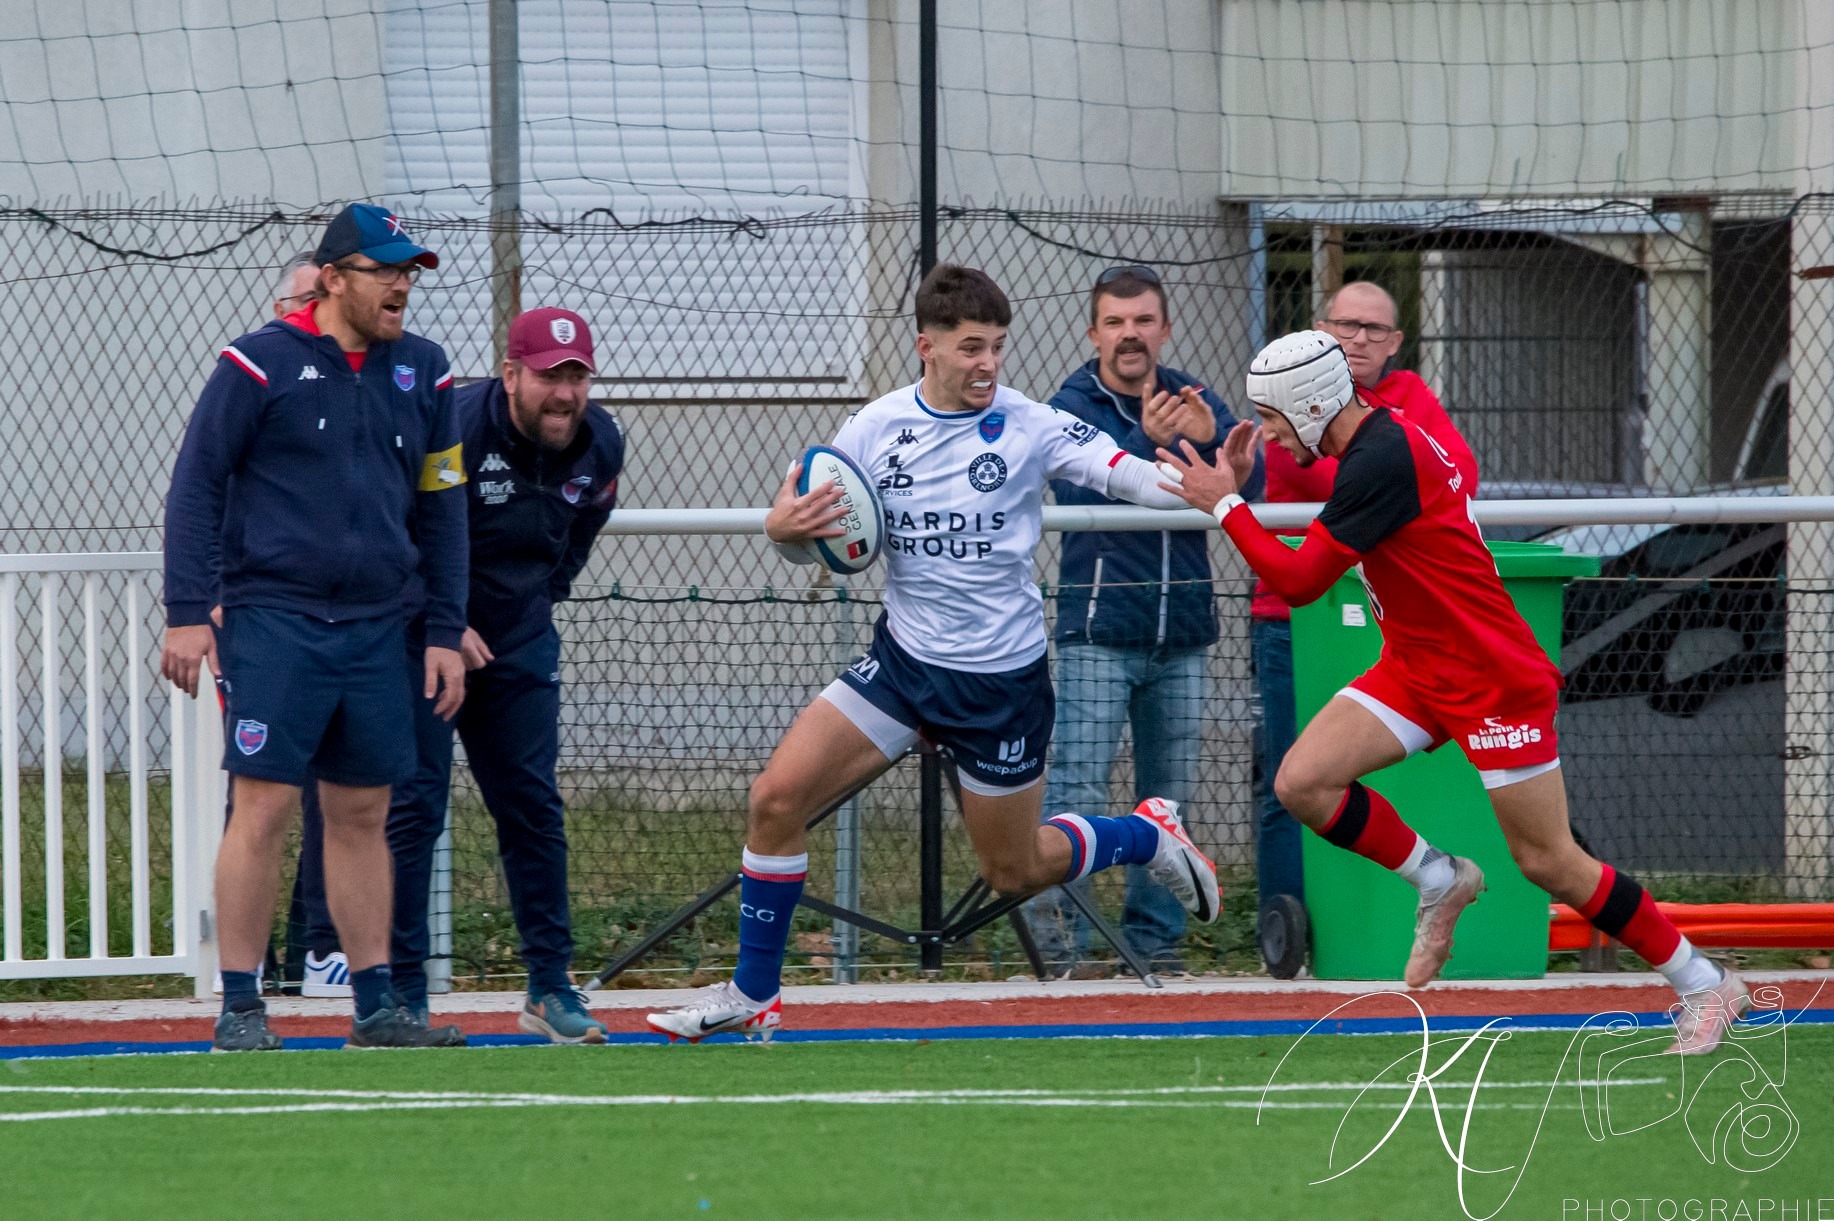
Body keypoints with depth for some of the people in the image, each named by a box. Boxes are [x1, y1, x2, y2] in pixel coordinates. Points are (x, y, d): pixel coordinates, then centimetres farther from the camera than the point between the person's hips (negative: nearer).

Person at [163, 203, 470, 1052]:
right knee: (264, 807, -9)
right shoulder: (259, 366, -4)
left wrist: (447, 633, 11)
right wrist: (188, 613, -9)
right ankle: (239, 1007, -5)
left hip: (375, 629, 5)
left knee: (363, 814, 8)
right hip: (273, 622, -5)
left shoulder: (421, 374, 10)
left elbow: (441, 508, 16)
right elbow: (196, 486, -3)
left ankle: (376, 1005, 12)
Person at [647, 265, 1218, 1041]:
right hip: (904, 658, 3)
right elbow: (810, 542, 6)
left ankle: (1149, 836, 38)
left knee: (1015, 872, 8)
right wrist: (784, 529, -18)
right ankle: (753, 996, 3)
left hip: (1002, 678, -3)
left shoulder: (1031, 428, -12)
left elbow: (1128, 475, -22)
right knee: (777, 798, -11)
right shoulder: (876, 429, -2)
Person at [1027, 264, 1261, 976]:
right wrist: (1147, 443, -33)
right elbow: (1081, 491, -18)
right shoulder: (1072, 406, -2)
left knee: (1170, 792, 7)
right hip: (1099, 632, -4)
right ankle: (1055, 931, -9)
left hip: (1182, 634, 4)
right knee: (1078, 787, -11)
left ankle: (1154, 933, 14)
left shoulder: (1193, 401, 9)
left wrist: (1210, 436, -24)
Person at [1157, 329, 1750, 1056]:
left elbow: (1299, 581, -24)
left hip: (1497, 682, -9)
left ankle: (1705, 987, 10)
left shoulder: (1382, 460, -25)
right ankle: (1439, 881, 11)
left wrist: (1225, 504, -12)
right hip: (1414, 669, 9)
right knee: (1301, 783, -9)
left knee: (1549, 863, -4)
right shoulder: (1388, 432, 3)